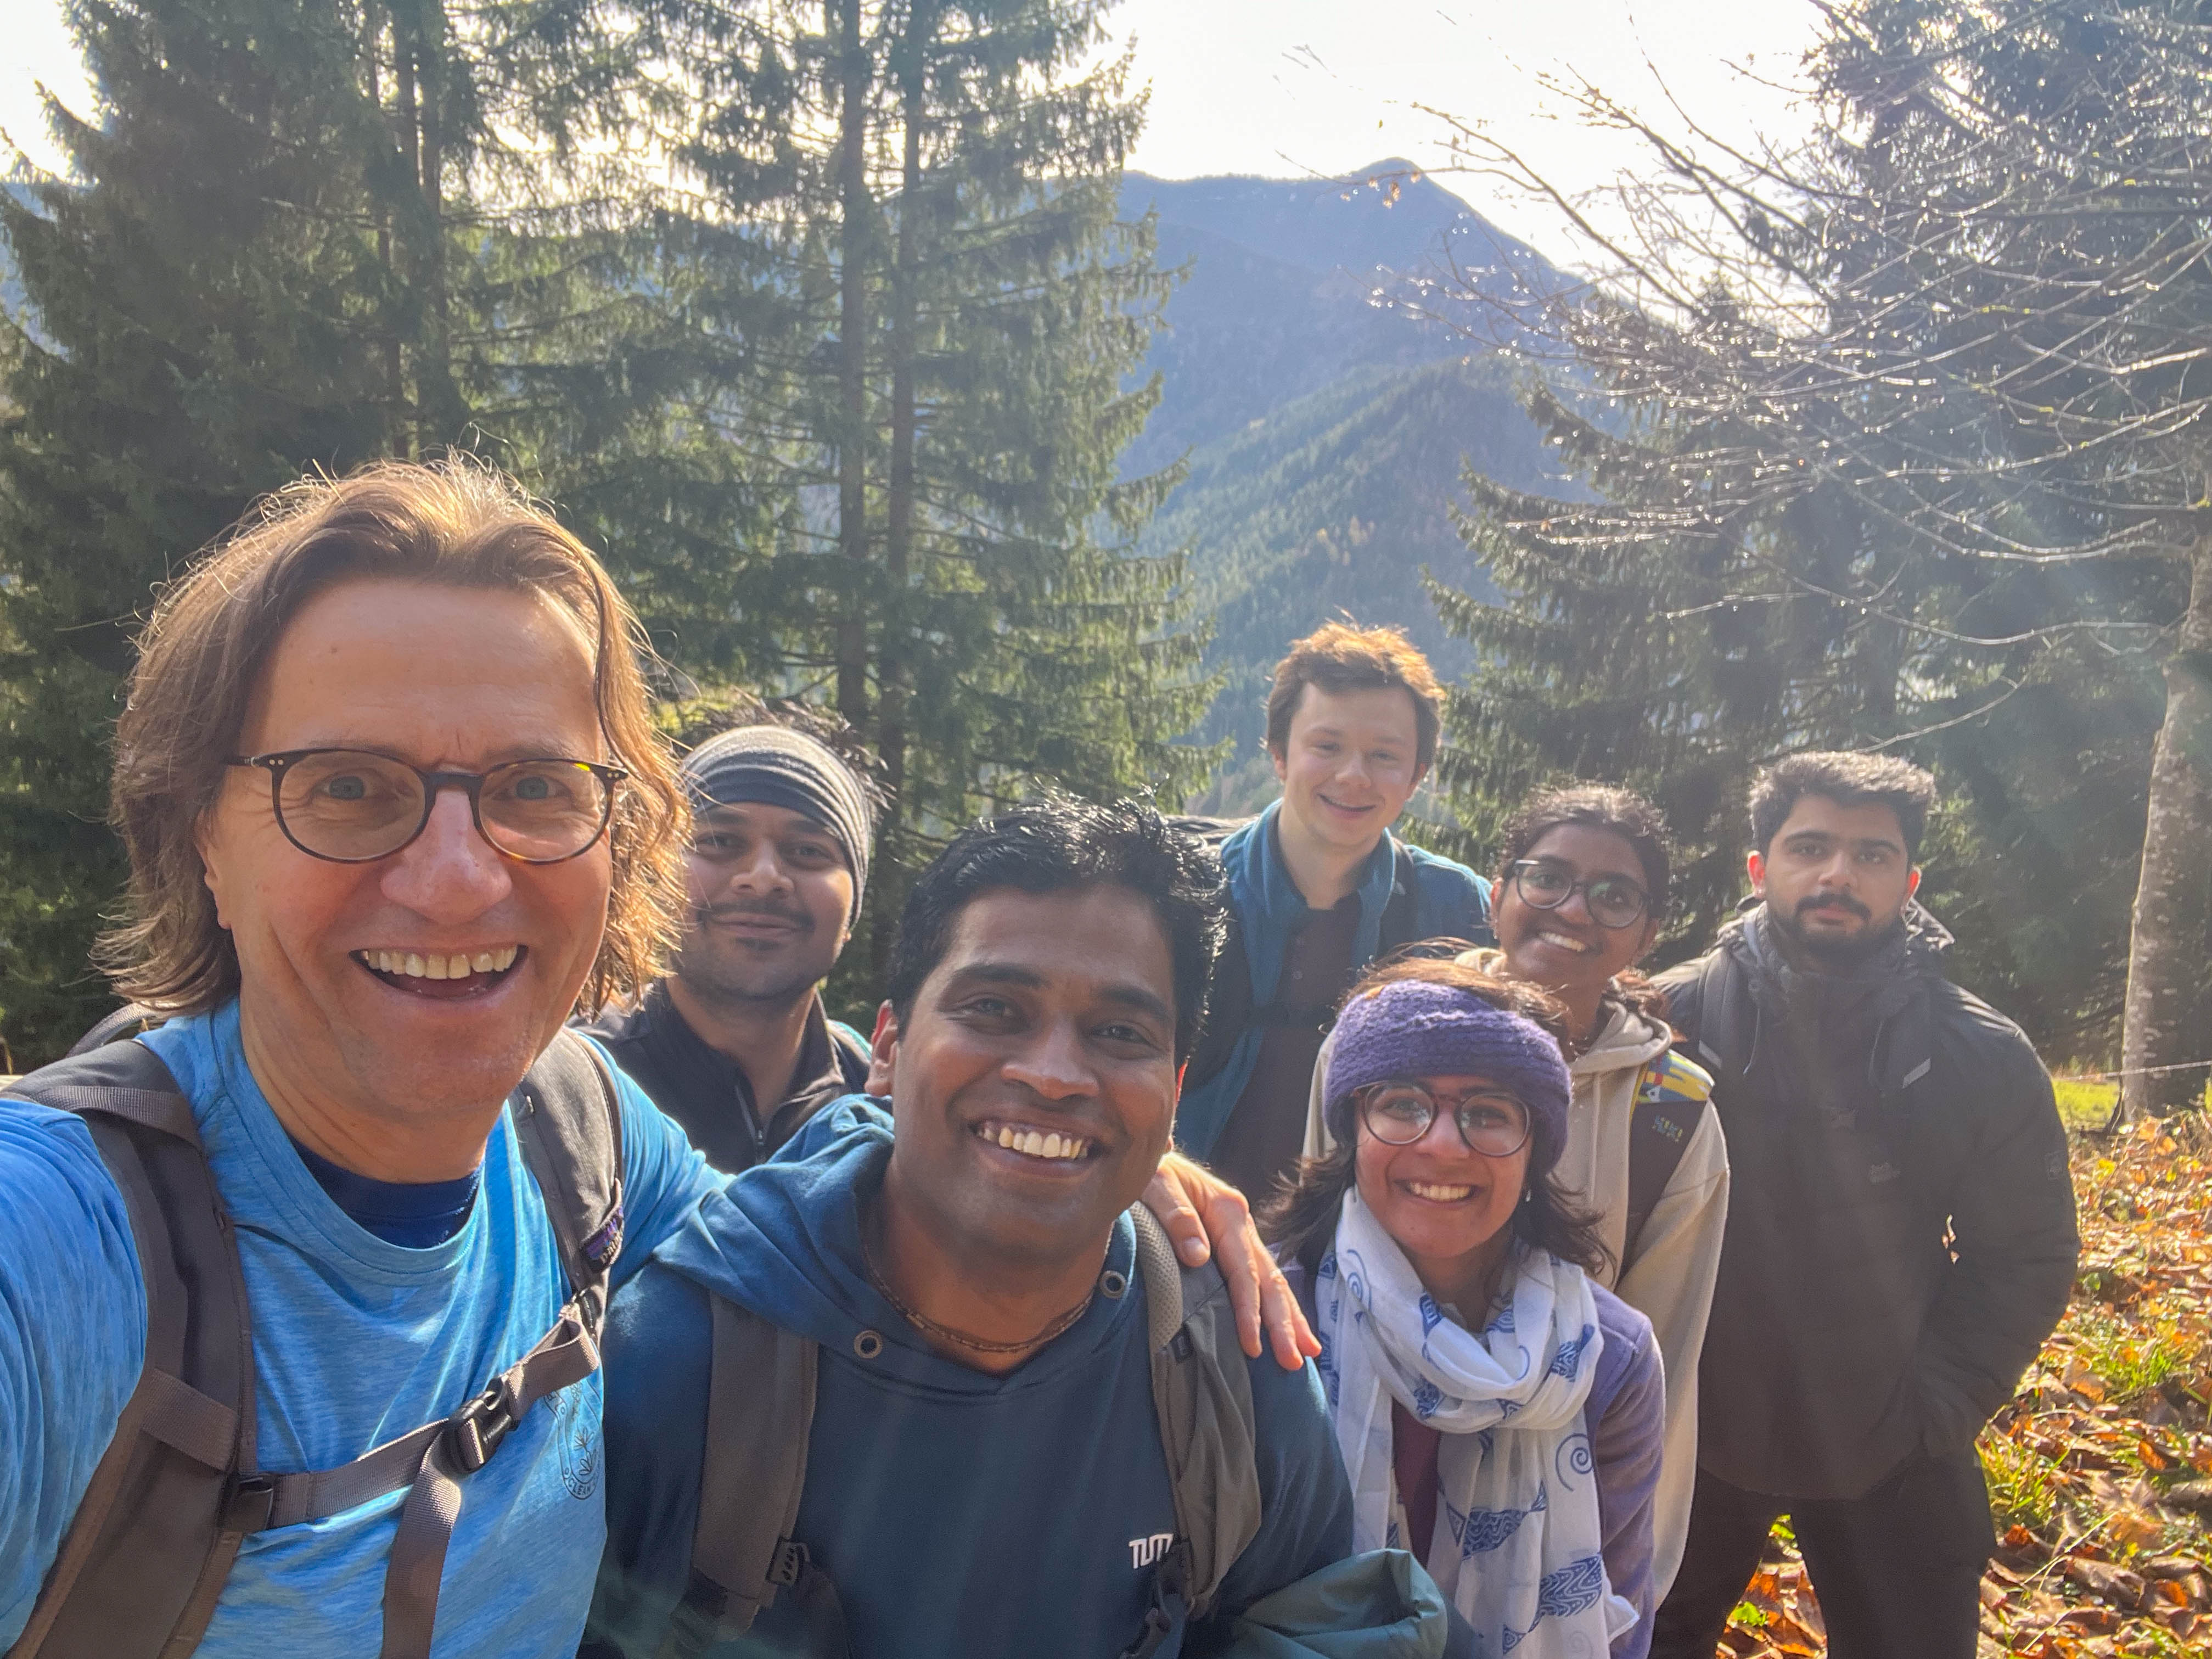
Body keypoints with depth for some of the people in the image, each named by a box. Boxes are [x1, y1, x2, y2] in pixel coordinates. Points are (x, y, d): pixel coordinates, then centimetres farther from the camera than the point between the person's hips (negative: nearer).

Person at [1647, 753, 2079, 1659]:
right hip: (1691, 1441, 0)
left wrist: (1936, 1411, -7)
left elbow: (2026, 1259, -1)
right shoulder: (1672, 1020, -12)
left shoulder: (1984, 1057, -8)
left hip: (1890, 1464, 1)